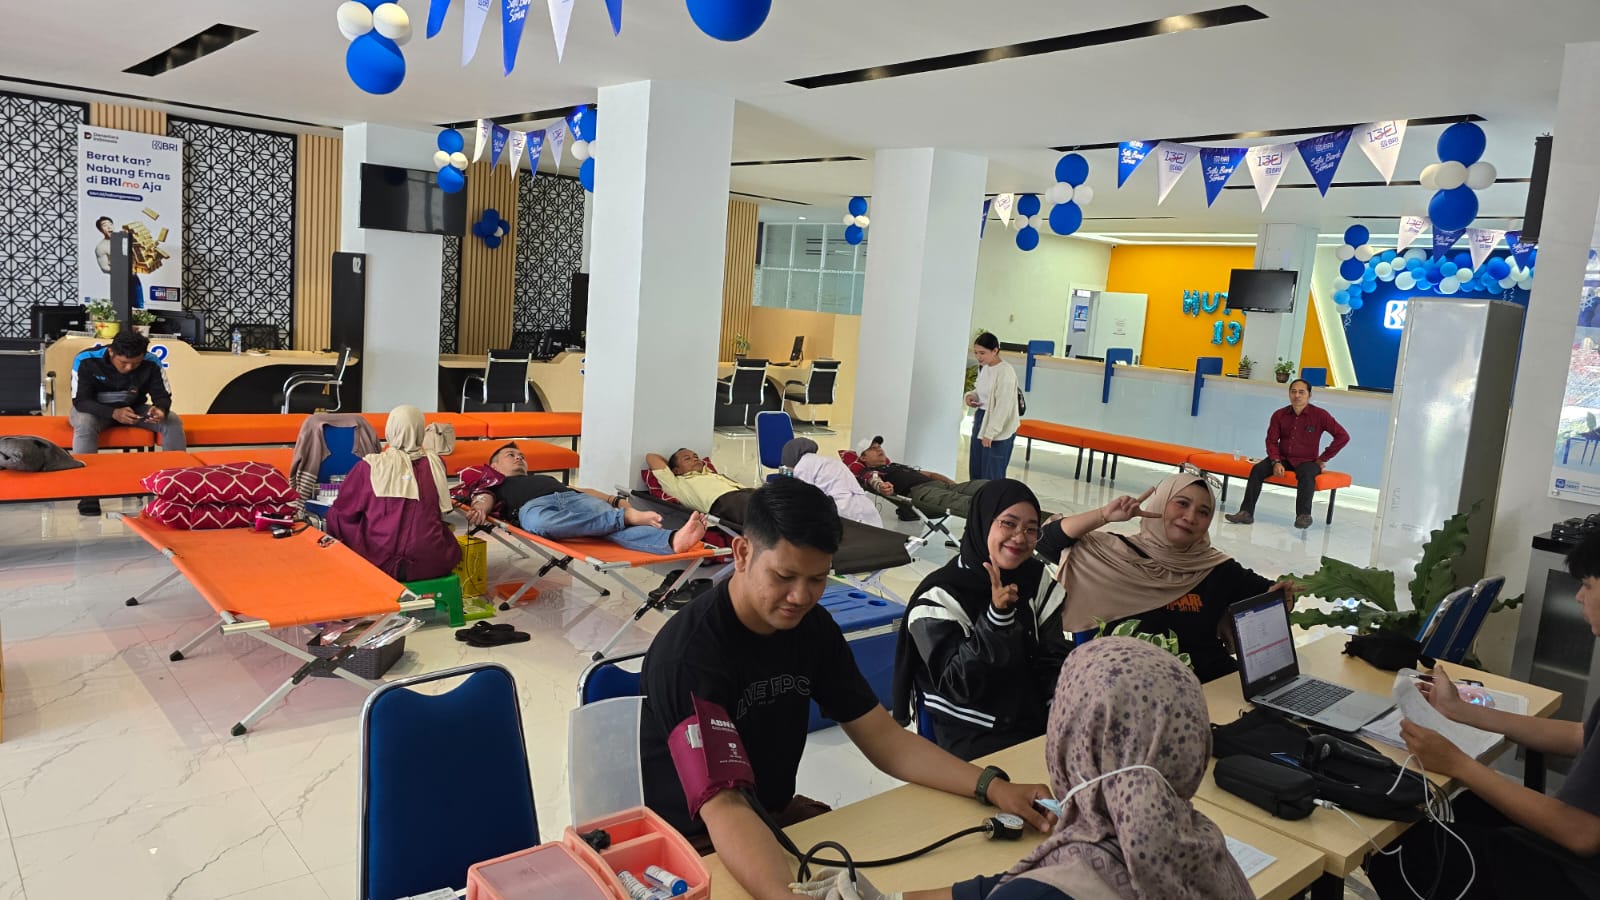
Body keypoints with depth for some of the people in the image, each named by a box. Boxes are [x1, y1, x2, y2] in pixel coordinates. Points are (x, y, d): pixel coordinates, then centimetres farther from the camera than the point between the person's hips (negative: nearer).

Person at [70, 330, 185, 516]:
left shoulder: (152, 363, -20)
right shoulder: (85, 361, -25)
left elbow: (163, 395, -11)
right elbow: (81, 401, -24)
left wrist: (160, 409, -37)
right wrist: (113, 413, -43)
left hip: (134, 409, 2)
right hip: (95, 410, -2)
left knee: (173, 422, -23)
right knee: (84, 424, -37)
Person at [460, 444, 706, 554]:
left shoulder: (545, 478, 43)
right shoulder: (494, 485, 34)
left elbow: (582, 490, 30)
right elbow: (483, 500, 12)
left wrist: (614, 500, 13)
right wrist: (479, 510, -14)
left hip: (575, 499, 3)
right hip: (534, 506, -3)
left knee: (615, 526, -31)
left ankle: (673, 540, -58)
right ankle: (628, 516, -42)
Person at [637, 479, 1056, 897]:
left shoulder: (813, 626, -5)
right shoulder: (687, 655, -27)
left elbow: (883, 738, -2)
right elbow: (722, 808, -35)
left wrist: (992, 786, -15)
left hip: (779, 814, 7)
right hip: (698, 841, -6)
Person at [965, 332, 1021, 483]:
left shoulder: (1005, 372, -20)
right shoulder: (983, 367, 6)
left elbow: (1003, 406, -22)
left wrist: (990, 433, -23)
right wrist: (971, 395, 0)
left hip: (999, 430, -9)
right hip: (981, 418, 9)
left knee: (992, 475, -5)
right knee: (975, 471, 15)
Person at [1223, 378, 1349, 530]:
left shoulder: (1320, 415, -6)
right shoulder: (1279, 415, 1)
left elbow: (1343, 436, -7)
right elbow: (1271, 441, 2)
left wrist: (1323, 458, -8)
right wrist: (1276, 462, -15)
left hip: (1307, 461, -3)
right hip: (1282, 458, 3)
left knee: (1306, 475, -37)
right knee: (1257, 469, -21)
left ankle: (1303, 515, -39)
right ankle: (1246, 512, -24)